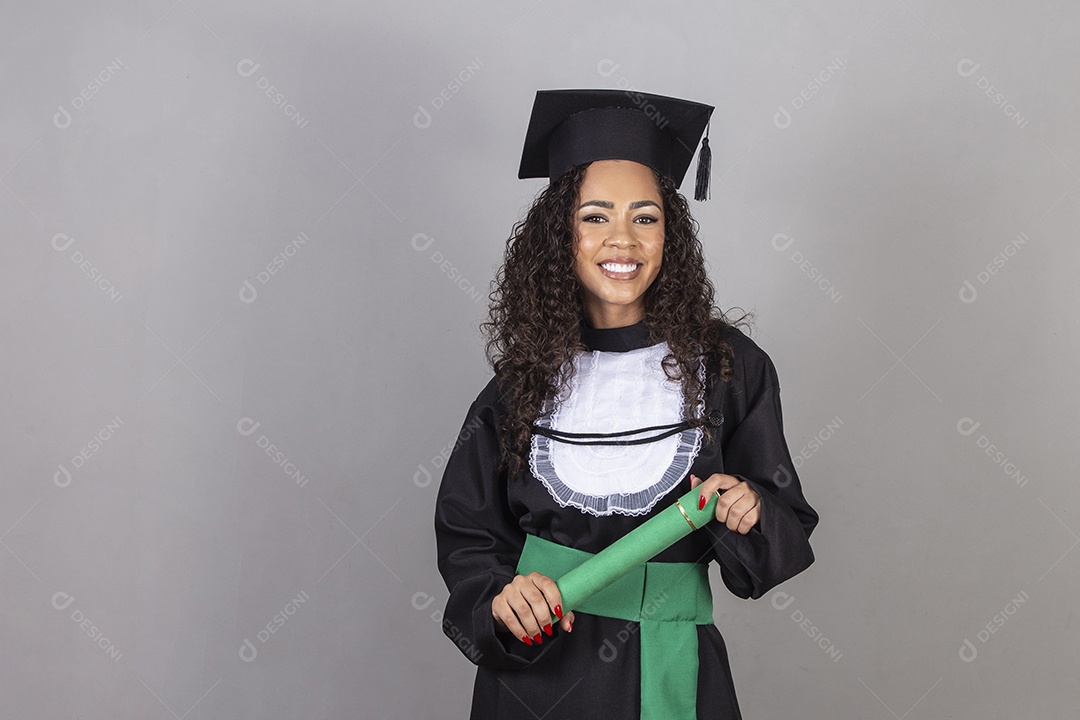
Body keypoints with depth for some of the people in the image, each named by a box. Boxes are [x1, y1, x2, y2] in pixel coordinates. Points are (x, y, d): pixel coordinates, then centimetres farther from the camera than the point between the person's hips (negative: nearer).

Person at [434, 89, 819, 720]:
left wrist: (751, 513, -22)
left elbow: (791, 529, -2)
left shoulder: (728, 365, -5)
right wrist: (498, 597, -16)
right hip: (536, 667, 1)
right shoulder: (527, 372, -2)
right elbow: (466, 531, 2)